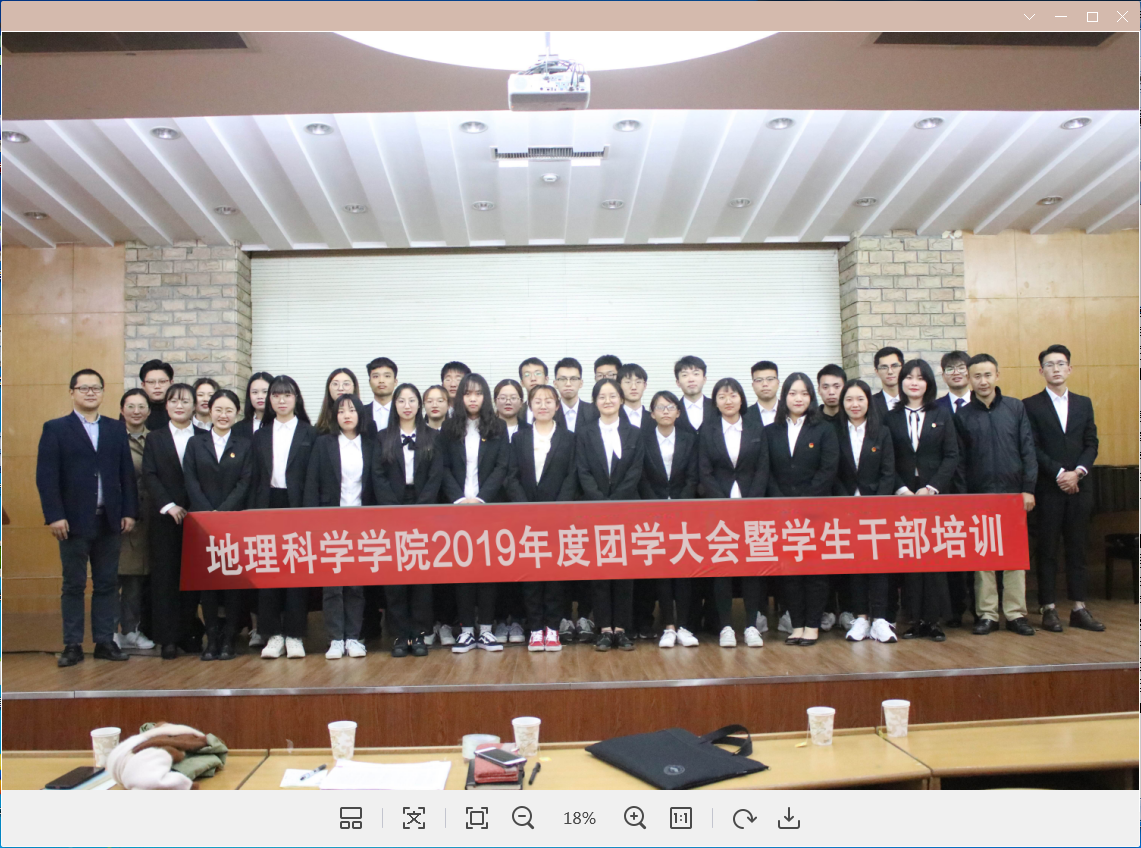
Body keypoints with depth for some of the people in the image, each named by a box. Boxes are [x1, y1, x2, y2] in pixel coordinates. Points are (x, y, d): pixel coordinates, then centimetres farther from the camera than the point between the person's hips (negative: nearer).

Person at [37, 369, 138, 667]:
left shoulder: (116, 429, 11)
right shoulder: (55, 429, 2)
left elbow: (127, 473, 9)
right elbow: (46, 477, -5)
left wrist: (129, 512, 2)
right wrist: (54, 516, -13)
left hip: (110, 520, 3)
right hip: (74, 521, -3)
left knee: (107, 584, 7)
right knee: (74, 585, 4)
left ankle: (105, 642, 14)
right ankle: (73, 645, 11)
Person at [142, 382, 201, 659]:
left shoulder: (204, 439, 8)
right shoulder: (154, 439, 10)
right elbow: (149, 477, 0)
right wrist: (168, 506, -12)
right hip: (164, 519, 0)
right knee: (164, 577, 1)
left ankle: (188, 634, 12)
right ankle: (168, 638, 6)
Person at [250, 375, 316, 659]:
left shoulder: (309, 434, 3)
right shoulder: (260, 436, 13)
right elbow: (255, 479, 10)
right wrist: (253, 512, 2)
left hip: (298, 507, -3)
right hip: (267, 507, 3)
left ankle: (294, 635, 7)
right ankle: (273, 634, 10)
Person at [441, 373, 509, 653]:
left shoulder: (498, 428, 6)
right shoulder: (449, 428, 7)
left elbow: (501, 467, -1)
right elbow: (444, 469, 2)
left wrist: (481, 498, -12)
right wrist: (459, 499, -11)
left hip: (488, 505, 0)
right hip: (457, 506, 0)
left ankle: (486, 630, 7)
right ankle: (466, 630, 6)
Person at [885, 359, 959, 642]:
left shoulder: (941, 415, 7)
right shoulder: (891, 417, 7)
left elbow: (952, 456, 2)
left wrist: (931, 488, -9)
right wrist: (901, 489, -9)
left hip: (935, 494, 0)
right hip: (903, 495, 0)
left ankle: (935, 618, 5)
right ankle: (916, 618, 7)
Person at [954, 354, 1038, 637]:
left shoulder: (1015, 407, 6)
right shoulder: (962, 415, 4)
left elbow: (1028, 450, 4)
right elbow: (959, 460, 5)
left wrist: (1028, 488, -2)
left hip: (1013, 492, 0)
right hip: (978, 496, 0)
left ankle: (1016, 613, 12)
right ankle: (986, 614, 9)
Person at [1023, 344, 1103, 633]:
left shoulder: (1084, 404, 12)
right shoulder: (1030, 405, 0)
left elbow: (1091, 444, 6)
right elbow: (1032, 449, -6)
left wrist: (1077, 472, -10)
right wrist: (1059, 474, -14)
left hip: (1078, 487, 4)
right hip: (1048, 488, -4)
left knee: (1077, 548, 7)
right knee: (1047, 549, 1)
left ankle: (1079, 608, 12)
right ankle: (1049, 609, 6)